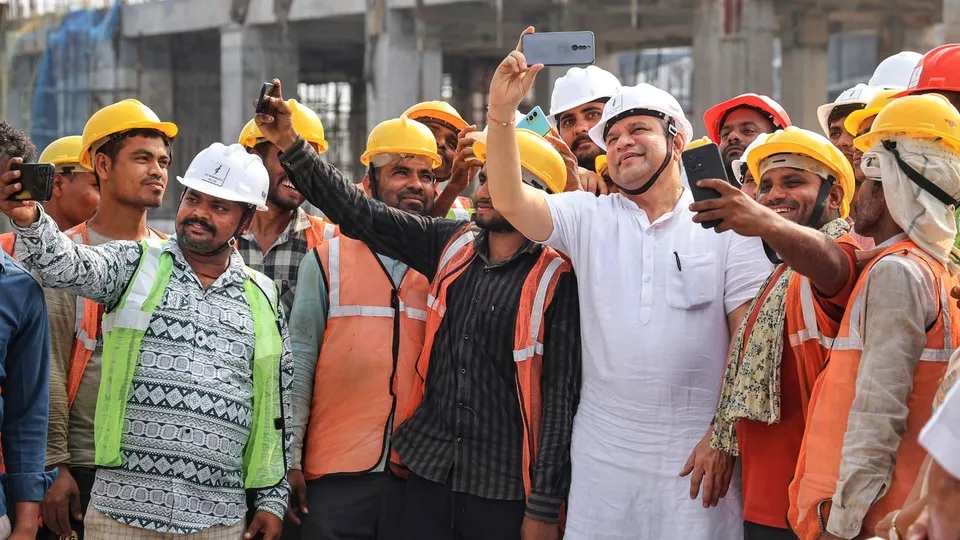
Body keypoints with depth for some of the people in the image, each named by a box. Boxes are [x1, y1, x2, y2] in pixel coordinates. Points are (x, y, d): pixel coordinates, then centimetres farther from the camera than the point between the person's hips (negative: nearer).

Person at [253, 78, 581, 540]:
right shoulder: (452, 245, 6)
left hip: (503, 491, -5)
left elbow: (562, 395, -10)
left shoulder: (557, 280, -9)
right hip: (429, 471, 5)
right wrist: (289, 145, -4)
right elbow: (361, 214, 5)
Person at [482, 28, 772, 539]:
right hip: (602, 454, 2)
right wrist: (501, 111, -19)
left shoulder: (725, 226, 2)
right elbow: (509, 200, -7)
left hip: (698, 456, -2)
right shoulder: (588, 219, 8)